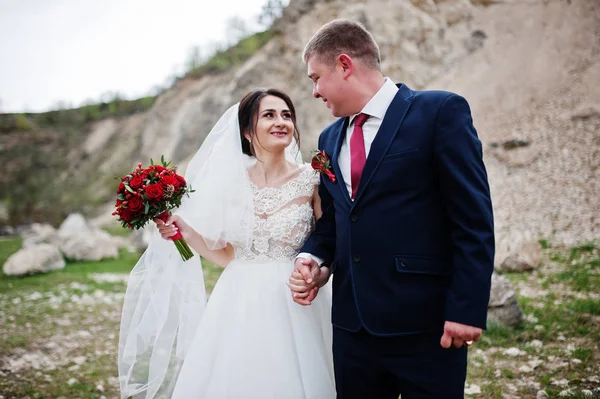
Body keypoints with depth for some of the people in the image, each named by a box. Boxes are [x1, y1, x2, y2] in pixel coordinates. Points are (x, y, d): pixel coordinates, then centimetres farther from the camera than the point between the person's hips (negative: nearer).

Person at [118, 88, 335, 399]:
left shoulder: (312, 179, -5)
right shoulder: (232, 182, 2)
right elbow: (227, 256, 6)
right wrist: (185, 232, -5)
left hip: (293, 309, -2)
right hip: (239, 307, 2)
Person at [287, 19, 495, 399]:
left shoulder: (441, 111, -6)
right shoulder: (330, 138, 14)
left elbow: (474, 219, -10)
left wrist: (467, 308, -15)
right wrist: (312, 258, 0)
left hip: (426, 323, -6)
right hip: (353, 324, 6)